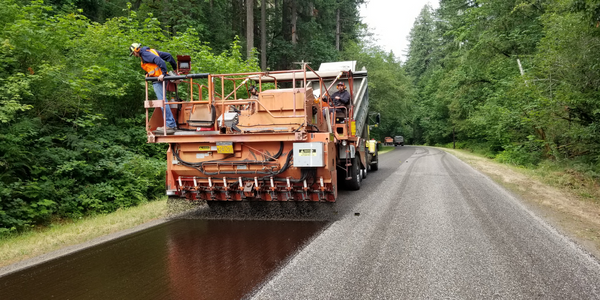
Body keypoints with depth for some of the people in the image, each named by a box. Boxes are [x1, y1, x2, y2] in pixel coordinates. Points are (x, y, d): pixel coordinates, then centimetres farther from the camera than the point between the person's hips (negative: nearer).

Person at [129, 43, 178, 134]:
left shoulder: (145, 54, -6)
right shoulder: (151, 51, 22)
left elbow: (160, 61, -22)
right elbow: (168, 55, 20)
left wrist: (163, 73, -25)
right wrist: (175, 67, 24)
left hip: (158, 80, -10)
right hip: (159, 79, 10)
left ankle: (170, 125, -17)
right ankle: (172, 124, 10)